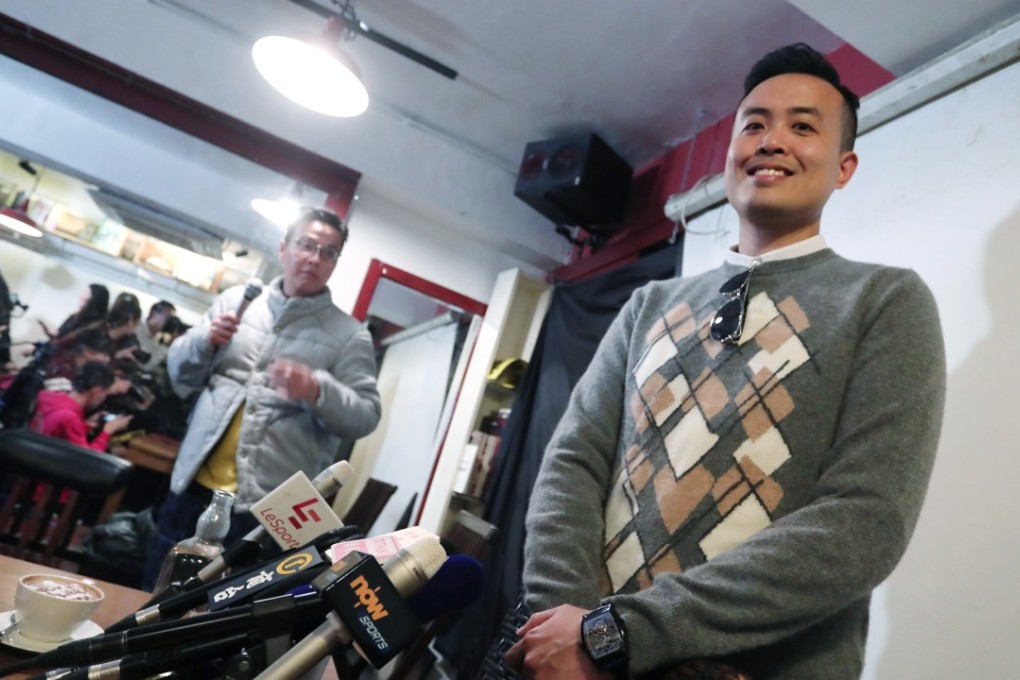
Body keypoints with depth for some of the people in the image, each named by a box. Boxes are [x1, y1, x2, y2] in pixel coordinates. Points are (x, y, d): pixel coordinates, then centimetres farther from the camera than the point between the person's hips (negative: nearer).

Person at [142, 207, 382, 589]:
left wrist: (318, 391, -26)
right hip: (194, 484, 4)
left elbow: (365, 417, -8)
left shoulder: (349, 335, -2)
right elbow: (180, 372, 12)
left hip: (270, 504, -3)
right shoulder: (235, 301, 8)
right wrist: (205, 342, -9)